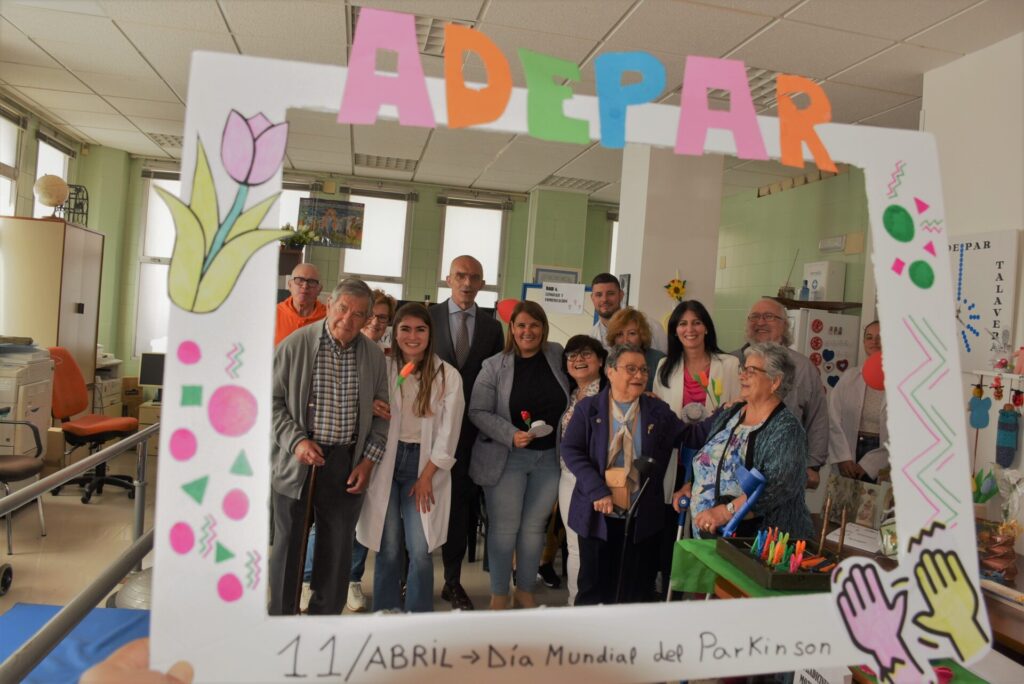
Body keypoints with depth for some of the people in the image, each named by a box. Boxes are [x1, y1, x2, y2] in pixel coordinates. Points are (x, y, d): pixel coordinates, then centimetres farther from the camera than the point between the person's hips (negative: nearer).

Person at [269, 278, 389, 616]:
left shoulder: (374, 356, 3)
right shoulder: (295, 344, -5)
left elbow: (381, 413, 9)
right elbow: (271, 400, -2)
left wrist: (369, 460, 0)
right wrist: (296, 441, -13)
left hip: (346, 464, 2)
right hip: (296, 461, -2)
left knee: (338, 548, 10)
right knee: (288, 544, 10)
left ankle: (325, 619, 28)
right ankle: (281, 617, 28)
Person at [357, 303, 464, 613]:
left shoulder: (448, 376, -3)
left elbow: (448, 433, -2)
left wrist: (426, 477, -4)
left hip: (424, 464, -1)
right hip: (385, 462, 1)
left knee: (420, 552, -4)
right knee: (388, 549, 4)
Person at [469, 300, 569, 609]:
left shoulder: (557, 355, 3)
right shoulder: (494, 366, -6)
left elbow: (575, 394, 18)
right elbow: (478, 412, -7)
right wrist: (511, 435, -19)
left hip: (550, 457, 3)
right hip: (506, 457, -2)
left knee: (535, 527, 11)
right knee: (504, 528, 3)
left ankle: (525, 590, 29)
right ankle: (499, 595, 20)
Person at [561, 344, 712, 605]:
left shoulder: (658, 410, 6)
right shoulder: (588, 408, -1)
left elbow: (689, 435, 5)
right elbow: (571, 450, -8)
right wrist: (597, 491, -18)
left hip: (643, 517, 2)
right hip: (597, 514, -2)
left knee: (638, 590, 12)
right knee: (594, 587, 10)